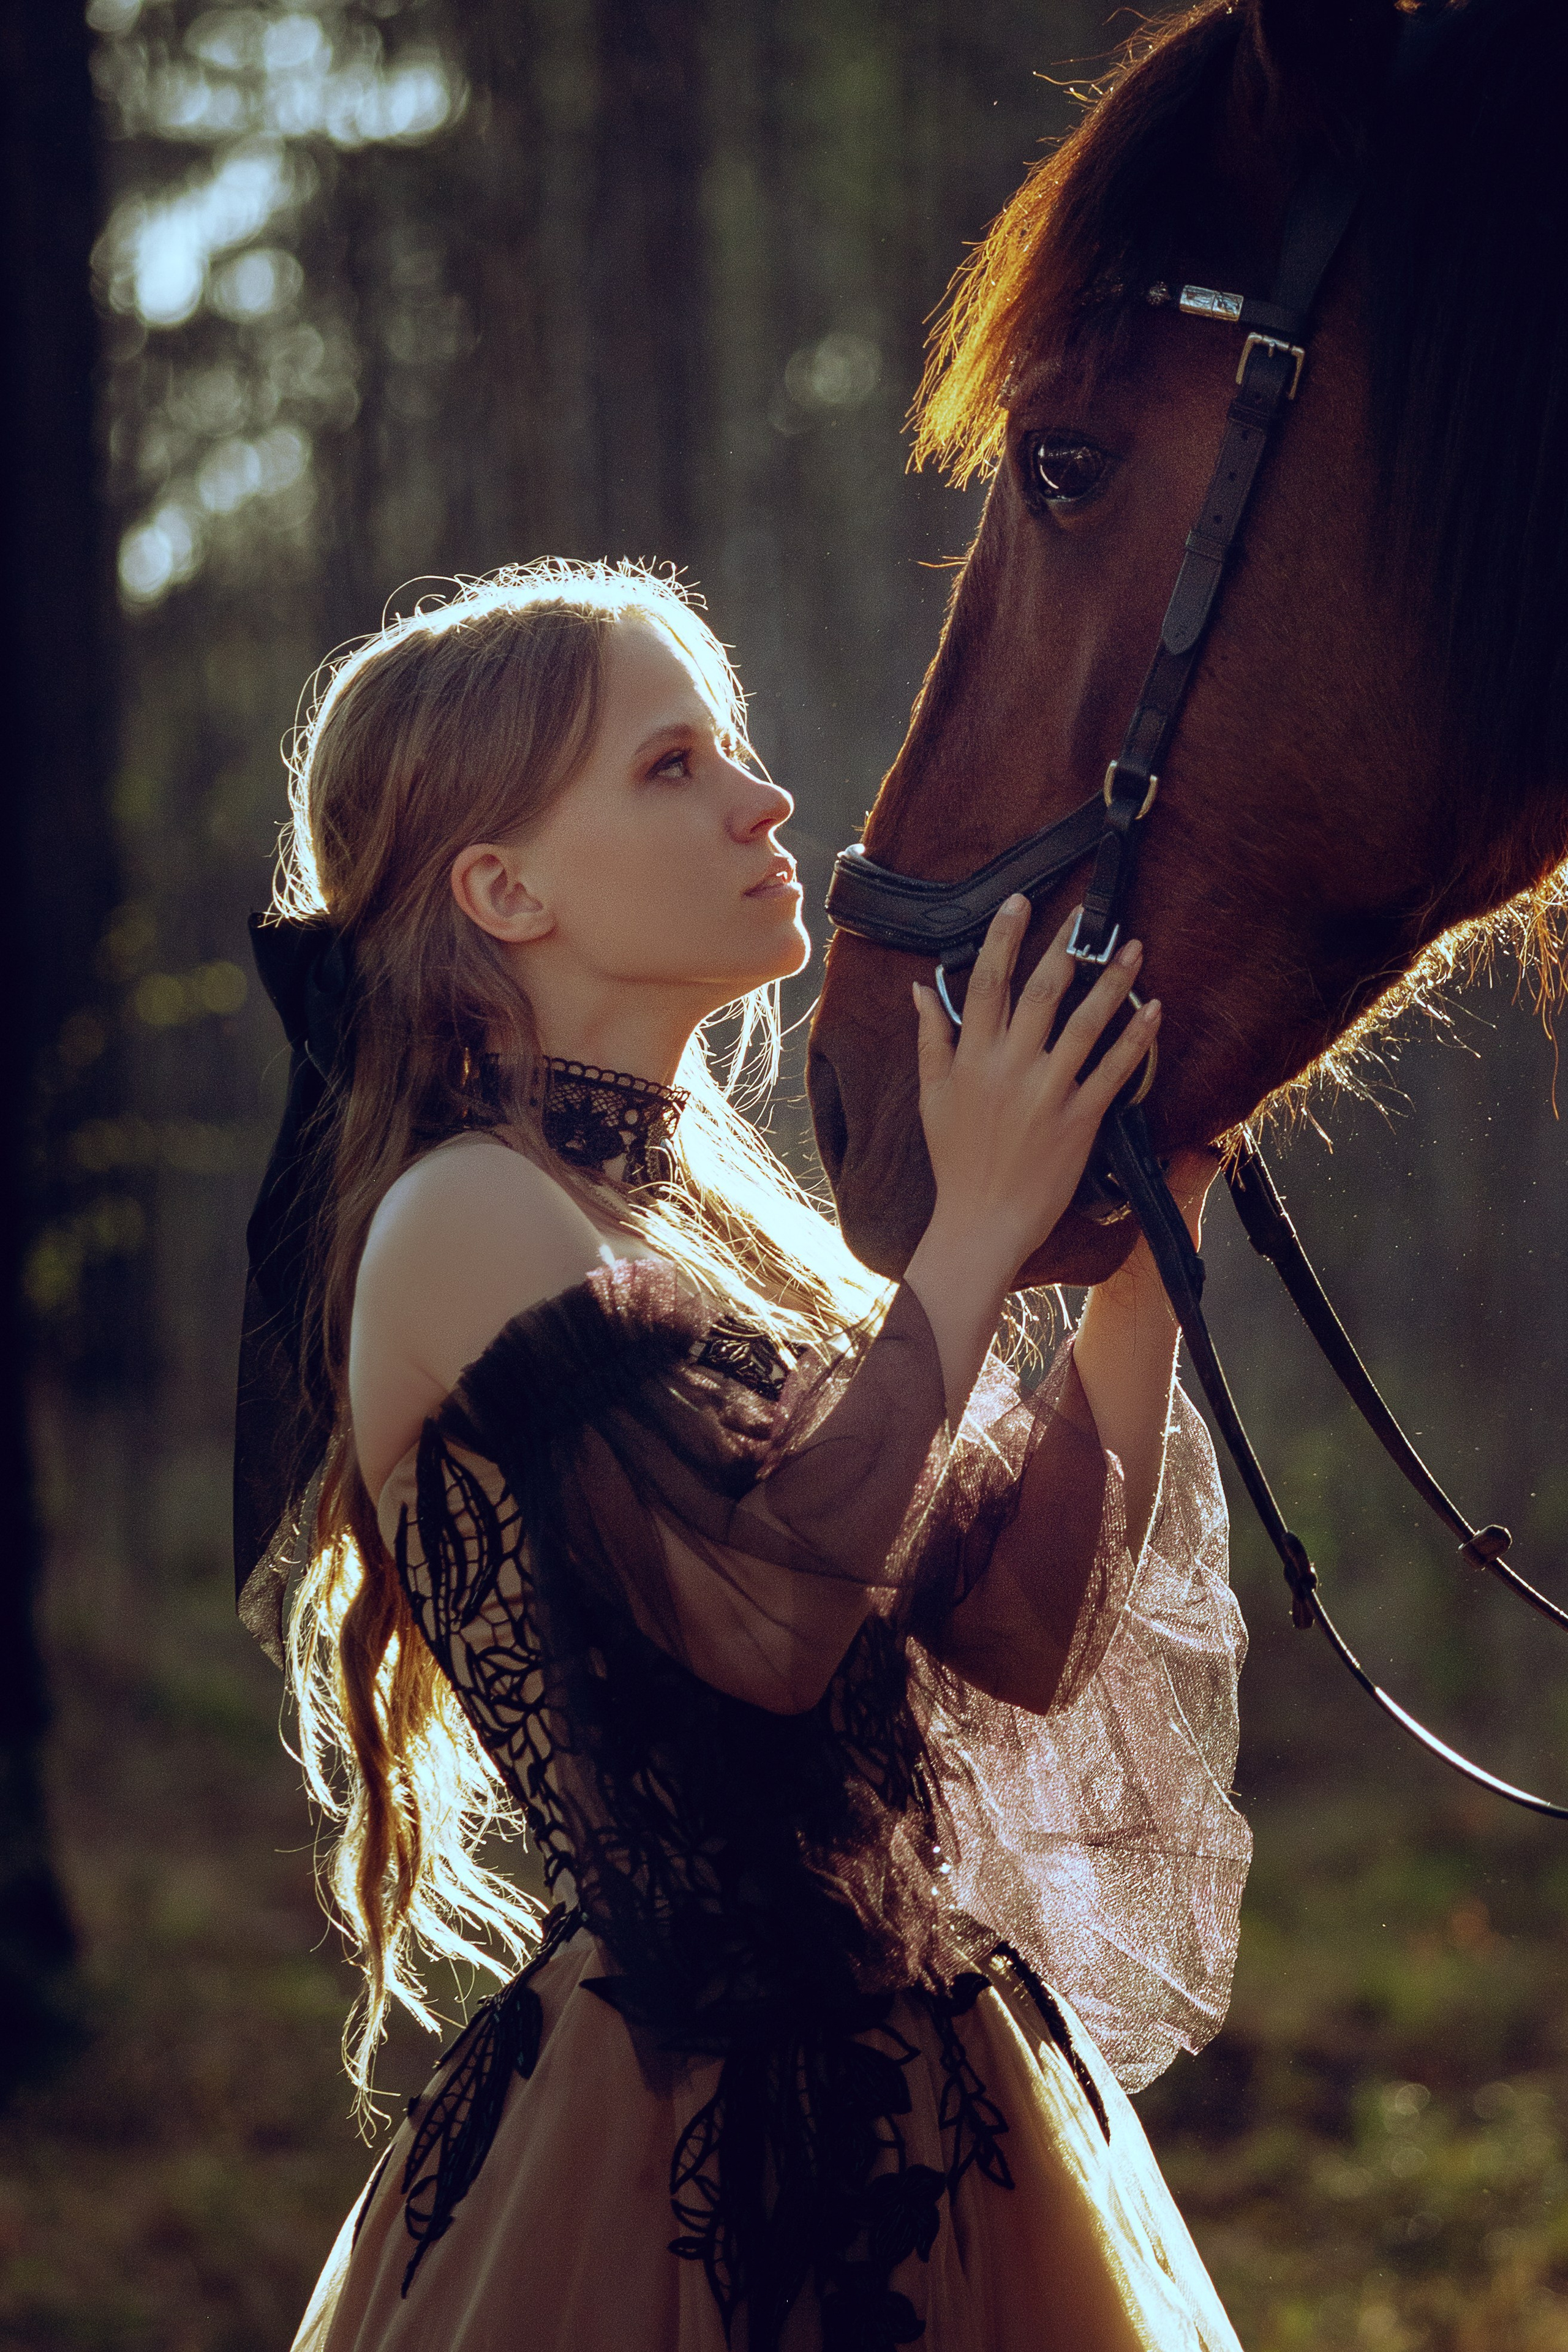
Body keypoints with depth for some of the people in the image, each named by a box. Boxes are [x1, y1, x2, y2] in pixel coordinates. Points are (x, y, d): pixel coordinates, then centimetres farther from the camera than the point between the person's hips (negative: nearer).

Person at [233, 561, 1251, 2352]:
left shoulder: (715, 1213, 13)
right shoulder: (466, 1225, -13)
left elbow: (1027, 1625, 5)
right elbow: (760, 1604, -27)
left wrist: (1143, 1229, -1)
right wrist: (979, 1231, -20)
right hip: (686, 2131, -9)